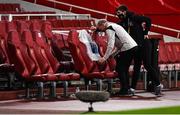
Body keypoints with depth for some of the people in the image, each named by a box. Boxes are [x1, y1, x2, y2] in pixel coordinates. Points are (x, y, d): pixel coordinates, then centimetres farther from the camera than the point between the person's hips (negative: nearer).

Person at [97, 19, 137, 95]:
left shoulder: (109, 29, -6)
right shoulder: (114, 26, 25)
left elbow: (110, 45, -17)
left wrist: (104, 58, -15)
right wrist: (111, 55, 26)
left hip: (127, 48, -10)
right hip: (133, 46, 10)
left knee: (119, 68, -4)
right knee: (124, 69, 17)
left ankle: (124, 90, -7)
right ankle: (127, 88, 18)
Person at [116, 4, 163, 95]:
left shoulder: (134, 18, -12)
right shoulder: (122, 22, 8)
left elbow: (148, 20, -14)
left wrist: (145, 33, -12)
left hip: (144, 44, -7)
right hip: (136, 46, 7)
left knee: (147, 65, -8)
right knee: (136, 67, 8)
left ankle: (158, 84, 0)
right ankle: (132, 88, 8)